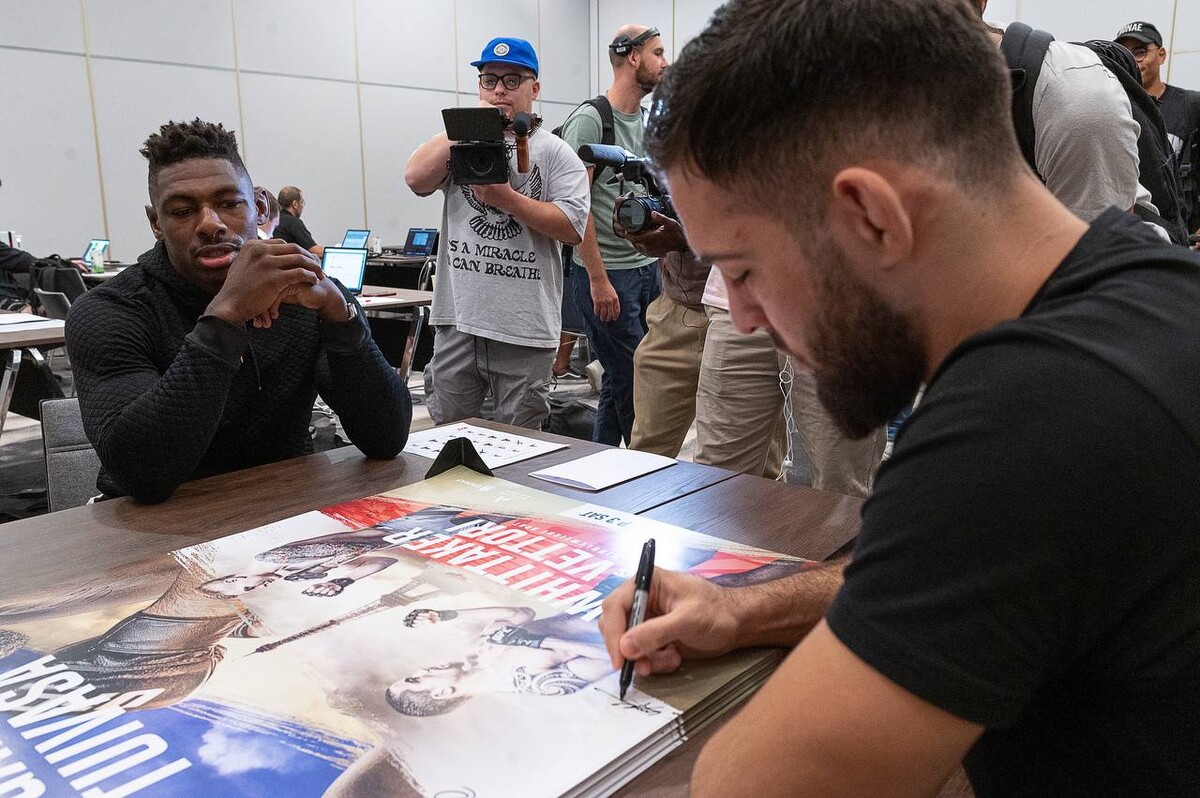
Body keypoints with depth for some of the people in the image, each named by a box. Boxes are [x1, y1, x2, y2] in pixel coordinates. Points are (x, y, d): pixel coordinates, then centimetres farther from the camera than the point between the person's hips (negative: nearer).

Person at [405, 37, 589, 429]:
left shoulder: (555, 152, 4)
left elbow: (573, 227, -9)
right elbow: (416, 178, -6)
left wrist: (506, 197, -15)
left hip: (525, 328, -2)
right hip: (457, 321, 3)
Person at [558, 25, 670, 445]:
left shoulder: (648, 122, 15)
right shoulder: (591, 119, -9)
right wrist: (598, 280, -17)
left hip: (648, 269, 8)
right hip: (606, 273, -8)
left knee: (619, 381, 12)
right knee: (632, 385, -4)